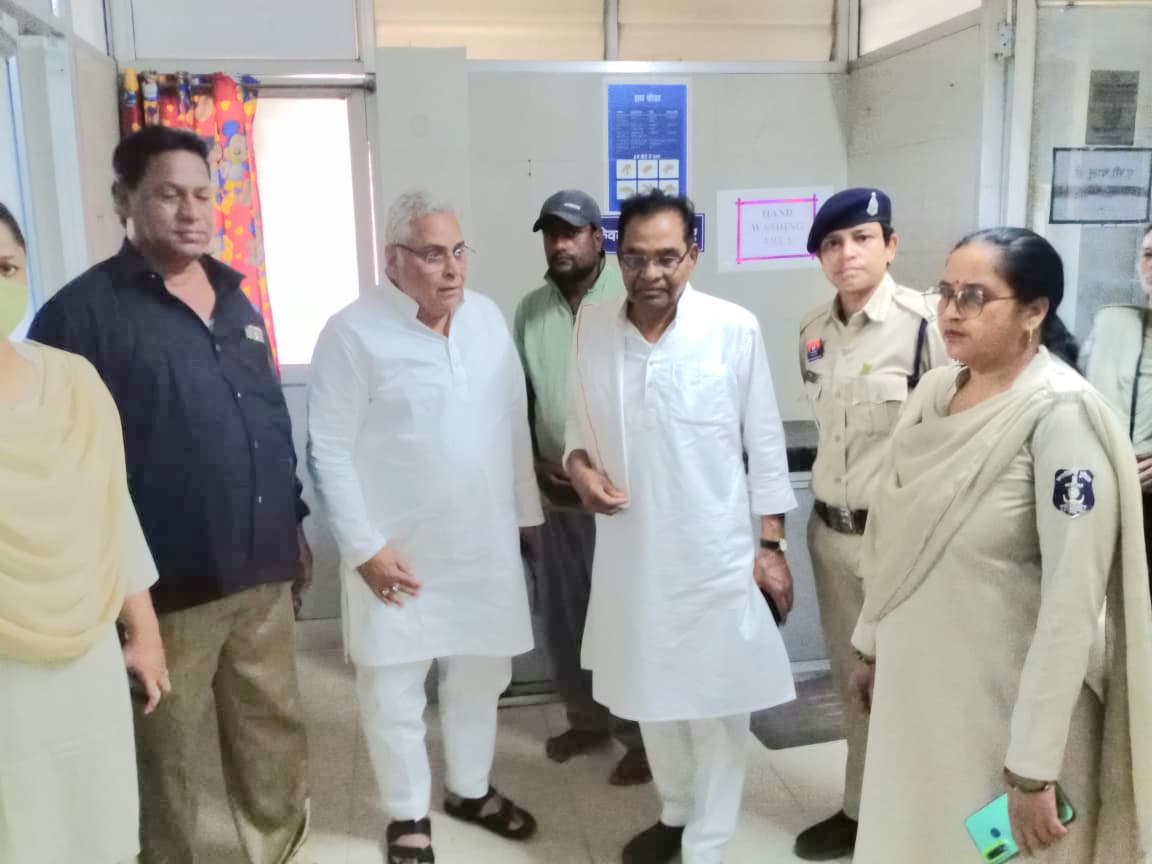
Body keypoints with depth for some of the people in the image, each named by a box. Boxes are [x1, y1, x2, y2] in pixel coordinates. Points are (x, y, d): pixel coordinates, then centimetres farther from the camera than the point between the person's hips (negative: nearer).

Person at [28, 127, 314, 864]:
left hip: (262, 571, 6)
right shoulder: (84, 311, -9)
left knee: (277, 732, 18)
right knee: (167, 755, 13)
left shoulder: (236, 301, 11)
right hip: (166, 584, -5)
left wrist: (295, 520, 16)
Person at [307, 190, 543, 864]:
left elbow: (515, 422, 9)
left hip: (486, 542, 5)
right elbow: (331, 450, -11)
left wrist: (526, 511, 11)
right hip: (398, 550, -4)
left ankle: (472, 789, 40)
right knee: (394, 689, 7)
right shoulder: (354, 332, -12)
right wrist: (364, 547, -13)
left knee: (481, 675, 18)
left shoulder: (488, 317, 4)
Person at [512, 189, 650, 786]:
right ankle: (588, 719, 34)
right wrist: (535, 465, -1)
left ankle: (644, 737, 20)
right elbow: (520, 399, 12)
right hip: (557, 494, 6)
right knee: (564, 617, 15)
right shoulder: (530, 310, 7)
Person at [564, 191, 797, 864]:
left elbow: (765, 443, -5)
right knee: (651, 695, 20)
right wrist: (579, 464, -12)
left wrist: (772, 544, -4)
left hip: (715, 553, -3)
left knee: (717, 703, 8)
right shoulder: (592, 326, -3)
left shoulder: (735, 329, -11)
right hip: (631, 549, 4)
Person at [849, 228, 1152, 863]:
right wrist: (873, 643, 14)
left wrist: (1034, 764, -21)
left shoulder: (1063, 414, -20)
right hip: (915, 682, 6)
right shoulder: (934, 390, 1)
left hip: (1006, 702, -6)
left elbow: (1074, 601, -22)